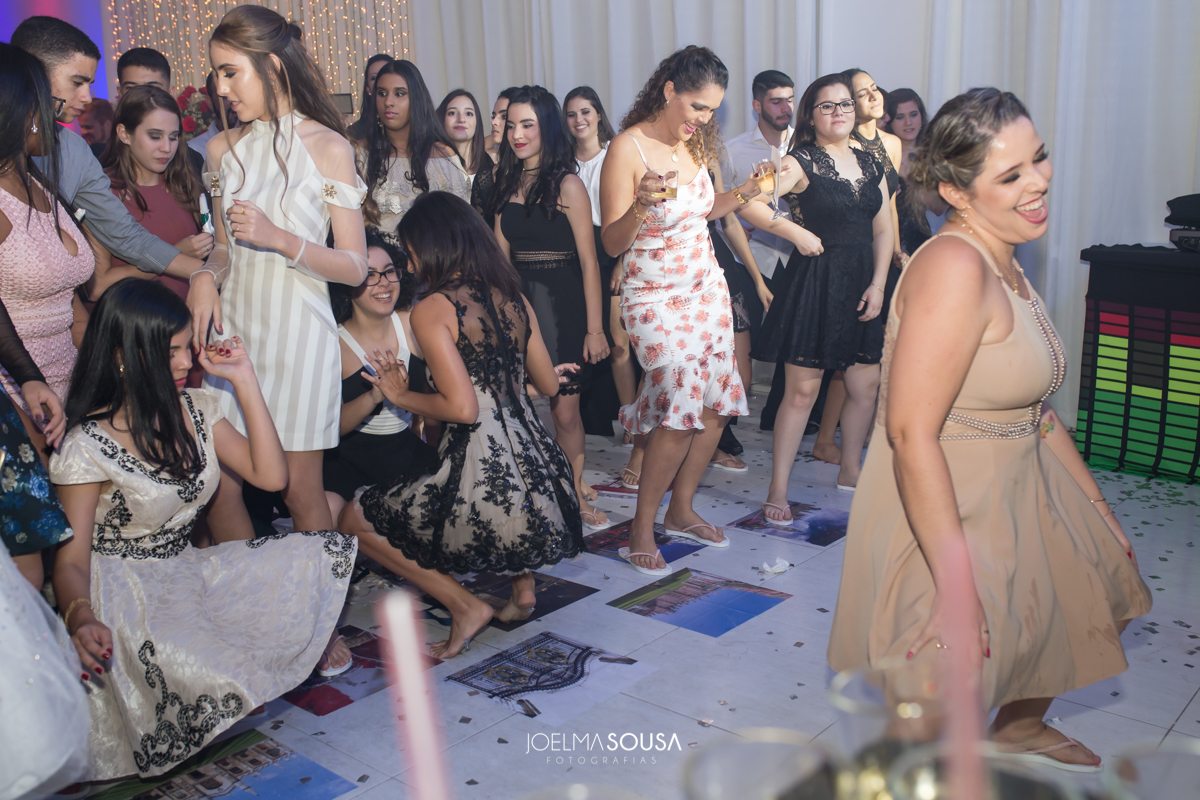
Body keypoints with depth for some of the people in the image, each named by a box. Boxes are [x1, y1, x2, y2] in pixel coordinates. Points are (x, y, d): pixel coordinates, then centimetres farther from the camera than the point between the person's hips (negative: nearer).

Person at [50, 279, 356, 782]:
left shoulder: (196, 411, 4)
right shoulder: (88, 446, -15)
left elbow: (271, 476, 0)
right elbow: (71, 559, -15)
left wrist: (245, 381, -3)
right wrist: (80, 617, -39)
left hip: (192, 571, 7)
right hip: (126, 596, -6)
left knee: (331, 553, -10)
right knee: (219, 684, -36)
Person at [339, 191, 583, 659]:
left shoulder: (432, 310, -9)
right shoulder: (513, 297, 10)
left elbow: (463, 407, -17)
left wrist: (400, 396, 0)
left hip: (480, 471, -7)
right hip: (539, 477, 7)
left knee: (354, 521, 13)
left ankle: (464, 606, 5)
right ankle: (523, 587, 28)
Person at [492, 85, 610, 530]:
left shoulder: (566, 184, -5)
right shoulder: (507, 183, 12)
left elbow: (589, 261, -8)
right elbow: (501, 253, 15)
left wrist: (594, 327, -12)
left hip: (561, 302, -5)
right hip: (518, 301, 5)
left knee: (565, 409, 0)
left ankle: (573, 492, 18)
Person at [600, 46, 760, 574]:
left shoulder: (693, 143, 6)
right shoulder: (628, 149, -15)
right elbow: (612, 243, -15)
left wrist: (748, 191, 7)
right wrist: (642, 204, -33)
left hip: (707, 288, 7)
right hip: (654, 298, -7)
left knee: (715, 405, 2)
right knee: (682, 405, -19)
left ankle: (681, 511, 21)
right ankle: (641, 532, -3)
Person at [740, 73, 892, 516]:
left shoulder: (870, 163, 12)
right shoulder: (802, 162, -6)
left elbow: (883, 230, 12)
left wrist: (877, 285, 2)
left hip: (862, 284, 6)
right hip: (814, 282, -6)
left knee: (866, 384, 11)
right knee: (802, 389, -4)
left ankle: (850, 470, 32)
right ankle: (778, 489, 4)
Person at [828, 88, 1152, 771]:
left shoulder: (1007, 266, 7)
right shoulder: (954, 266, -25)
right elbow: (912, 434, -32)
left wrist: (1098, 508, 18)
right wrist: (955, 587, -31)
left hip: (1019, 493, 10)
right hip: (942, 511, -10)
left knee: (1086, 596, 29)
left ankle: (1020, 728, 56)